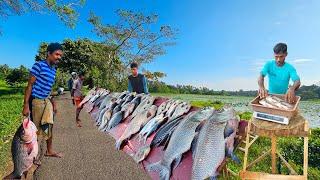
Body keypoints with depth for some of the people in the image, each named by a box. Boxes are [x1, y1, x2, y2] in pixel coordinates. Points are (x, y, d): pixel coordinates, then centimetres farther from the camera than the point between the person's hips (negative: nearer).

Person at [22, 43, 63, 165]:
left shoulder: (53, 69, 8)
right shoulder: (39, 65, -13)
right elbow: (30, 85, -14)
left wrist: (53, 103, 16)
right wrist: (26, 105, -17)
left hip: (47, 101, 7)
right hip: (36, 101, -7)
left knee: (49, 126, 15)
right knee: (36, 129, 5)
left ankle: (49, 151, 31)